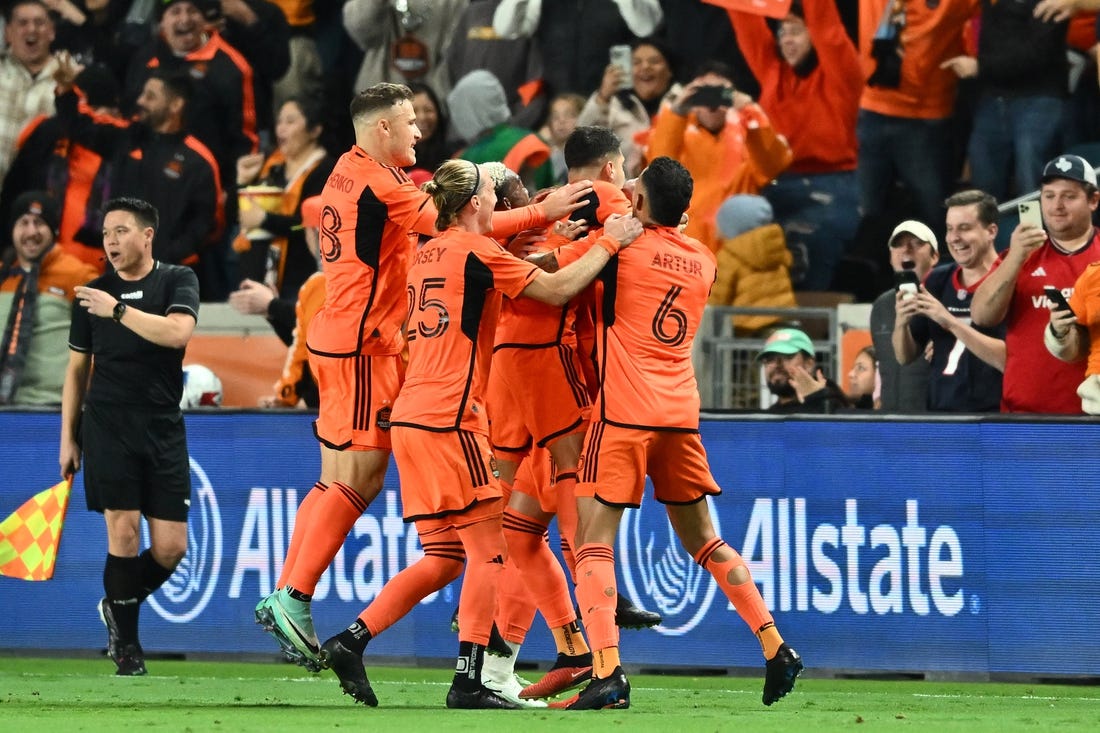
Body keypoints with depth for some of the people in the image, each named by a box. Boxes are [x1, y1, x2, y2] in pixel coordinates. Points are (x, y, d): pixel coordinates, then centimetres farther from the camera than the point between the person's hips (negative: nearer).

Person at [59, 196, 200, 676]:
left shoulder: (177, 281, 4)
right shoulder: (92, 292, 9)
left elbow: (178, 332, -16)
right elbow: (77, 369, 14)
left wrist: (118, 310, -19)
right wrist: (68, 437, 10)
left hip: (163, 429, 0)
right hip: (107, 425, 0)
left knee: (170, 547, -3)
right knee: (123, 531, -10)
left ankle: (118, 604, 24)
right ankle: (126, 644, 0)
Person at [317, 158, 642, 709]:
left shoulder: (428, 254, 16)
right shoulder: (474, 250, -7)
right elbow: (557, 290, -6)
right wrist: (608, 244, 5)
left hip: (411, 417, 8)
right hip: (450, 421, -8)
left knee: (443, 557, 12)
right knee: (488, 554, -4)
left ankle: (351, 641, 4)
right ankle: (469, 681, -9)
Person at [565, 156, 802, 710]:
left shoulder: (623, 244, -5)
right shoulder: (703, 261, 12)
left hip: (625, 413, -6)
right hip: (681, 412, 6)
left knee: (594, 540, -6)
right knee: (702, 540, 18)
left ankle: (607, 673, -21)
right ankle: (776, 649, 13)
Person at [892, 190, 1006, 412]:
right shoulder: (937, 281, 11)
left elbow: (1009, 360, -19)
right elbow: (906, 356, 16)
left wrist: (950, 322, -22)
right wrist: (901, 324, -6)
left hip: (991, 416, -6)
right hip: (938, 413, 6)